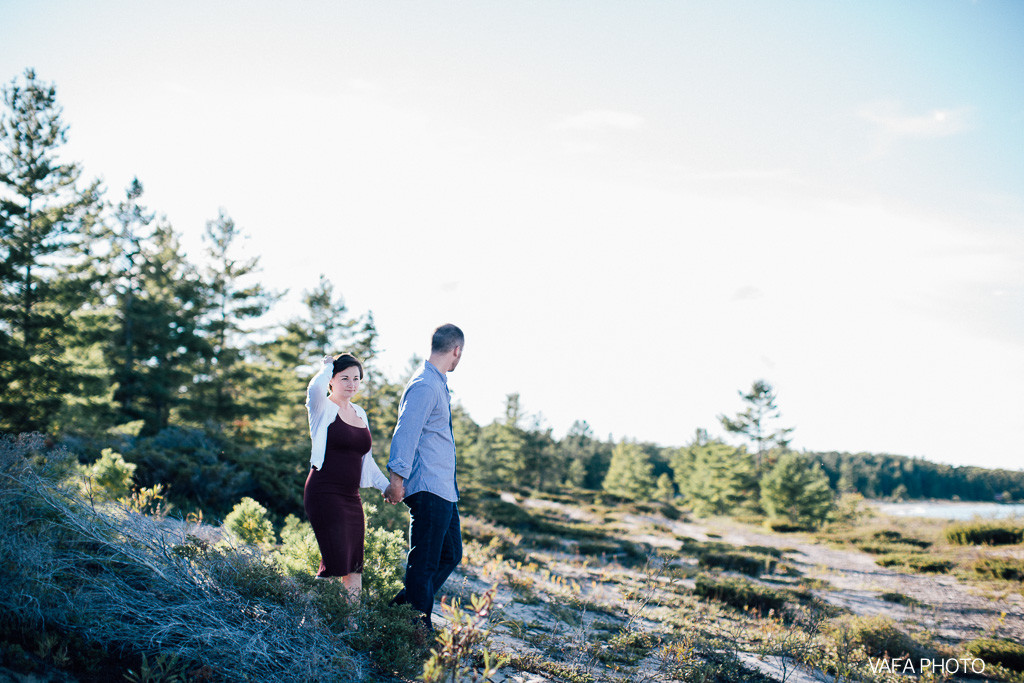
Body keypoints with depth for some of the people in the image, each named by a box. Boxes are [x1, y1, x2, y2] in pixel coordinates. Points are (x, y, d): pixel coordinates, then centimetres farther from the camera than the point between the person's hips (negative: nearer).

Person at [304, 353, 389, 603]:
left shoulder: (360, 413, 17)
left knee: (354, 566, 6)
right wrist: (327, 366, -8)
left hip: (351, 498, 7)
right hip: (324, 495, -7)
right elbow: (315, 388, -27)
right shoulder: (323, 409, -2)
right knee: (336, 564, -15)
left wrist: (386, 486, 18)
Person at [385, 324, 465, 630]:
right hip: (428, 490, -10)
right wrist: (397, 478, -27)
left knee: (450, 555, 16)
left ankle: (402, 608, 21)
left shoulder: (437, 384, 17)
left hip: (444, 489, 10)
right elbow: (406, 432, -22)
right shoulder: (424, 386, -15)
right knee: (425, 562, -5)